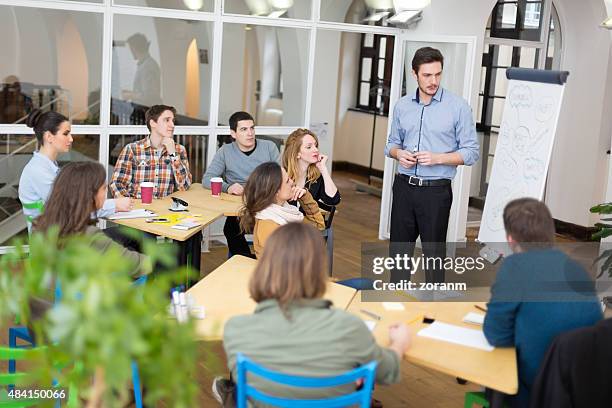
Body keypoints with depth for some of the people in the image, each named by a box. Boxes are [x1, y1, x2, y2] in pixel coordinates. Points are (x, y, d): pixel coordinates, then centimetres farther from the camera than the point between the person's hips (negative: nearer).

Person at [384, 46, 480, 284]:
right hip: (404, 186, 4)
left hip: (436, 190, -4)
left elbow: (471, 152, -6)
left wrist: (437, 158, -19)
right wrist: (399, 154, -6)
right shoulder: (402, 106, 6)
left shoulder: (458, 107, -6)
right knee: (399, 248, 11)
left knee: (434, 252, 3)